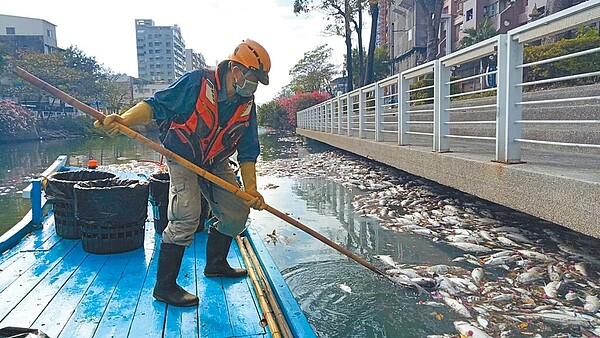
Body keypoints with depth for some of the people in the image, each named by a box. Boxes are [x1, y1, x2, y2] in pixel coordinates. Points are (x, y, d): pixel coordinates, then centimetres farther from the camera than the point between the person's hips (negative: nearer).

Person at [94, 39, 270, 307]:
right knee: (187, 217, -20)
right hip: (183, 158, -6)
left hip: (216, 164, 7)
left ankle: (216, 264, 32)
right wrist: (123, 120, -39)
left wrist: (251, 189, -13)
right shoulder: (196, 82, -21)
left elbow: (247, 152, -3)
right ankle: (164, 287, -6)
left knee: (236, 214, 6)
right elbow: (155, 106, -21)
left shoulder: (246, 105, -4)